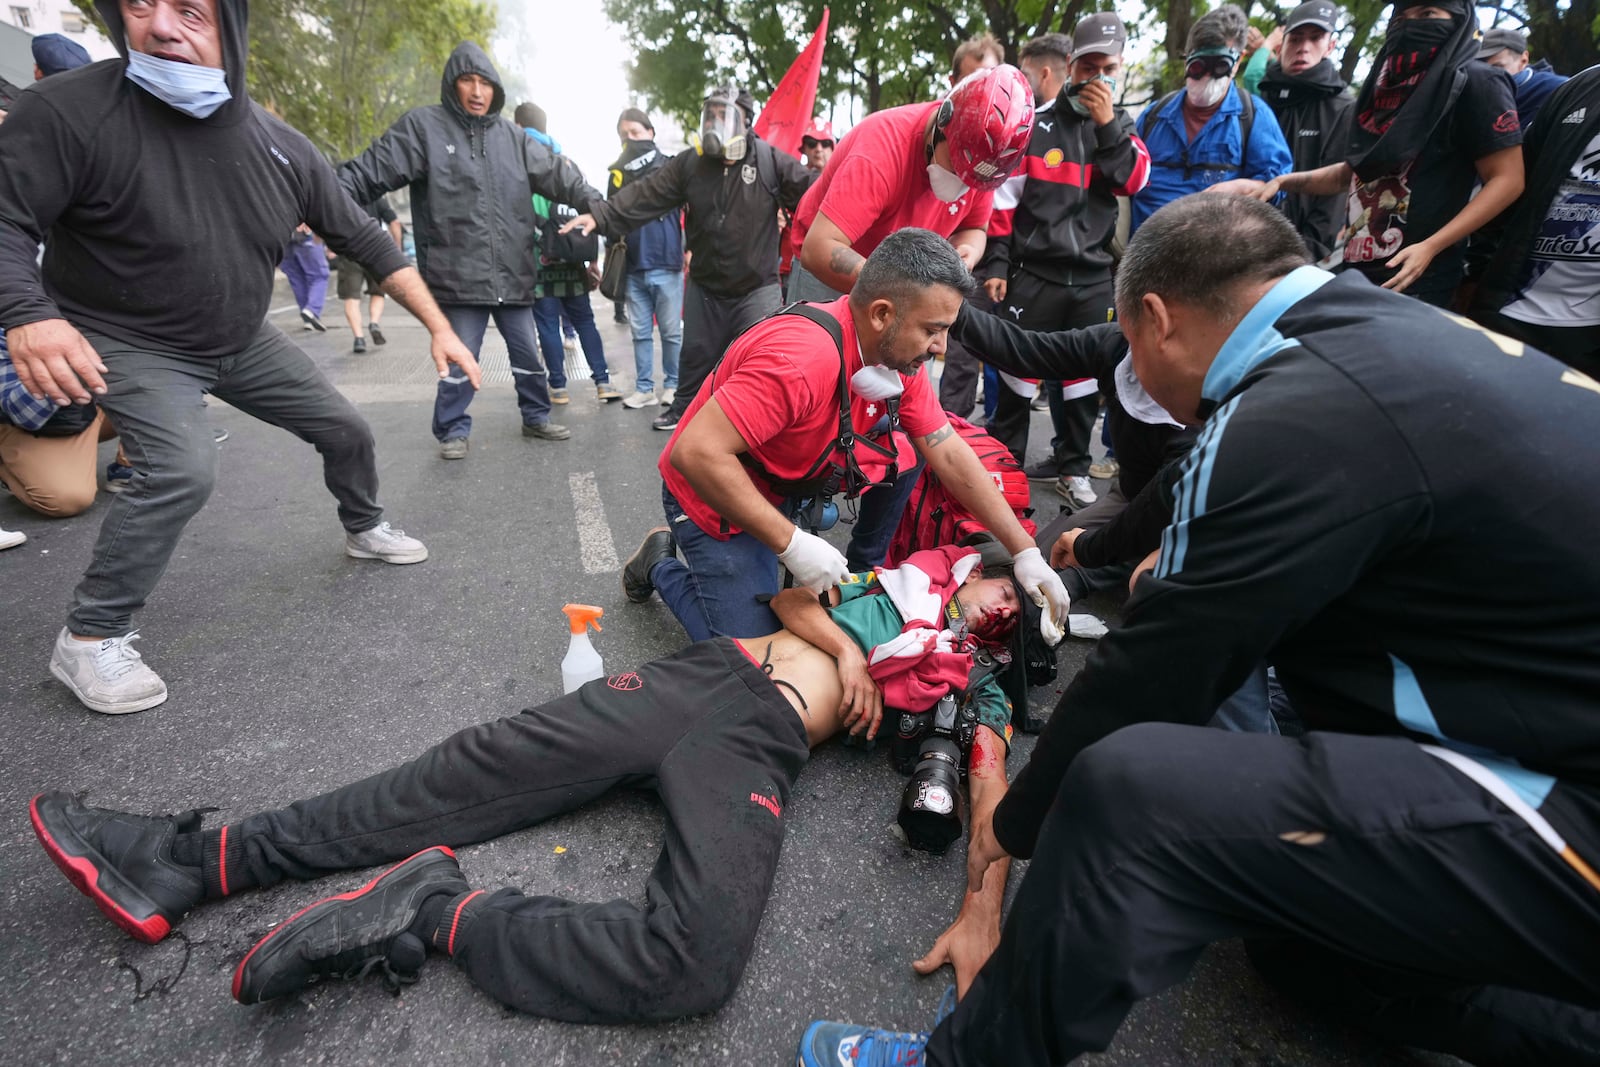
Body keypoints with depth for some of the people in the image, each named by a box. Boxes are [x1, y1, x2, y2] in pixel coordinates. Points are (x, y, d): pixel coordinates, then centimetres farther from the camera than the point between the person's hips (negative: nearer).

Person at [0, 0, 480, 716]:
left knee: (346, 429, 8)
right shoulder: (67, 112, -22)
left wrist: (440, 328, -8)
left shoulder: (282, 147, -9)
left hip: (242, 342, 5)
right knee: (182, 469, -26)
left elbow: (367, 241, -4)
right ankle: (89, 638, -7)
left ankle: (365, 529, 38)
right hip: (129, 343, -5)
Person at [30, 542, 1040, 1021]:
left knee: (696, 964, -30)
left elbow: (994, 796, 5)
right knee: (478, 767, -7)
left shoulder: (974, 689, 18)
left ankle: (437, 910, -16)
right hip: (704, 672, 3)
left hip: (758, 745, -2)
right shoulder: (913, 568, 25)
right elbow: (791, 591, 19)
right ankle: (194, 863, 3)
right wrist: (841, 646, 3)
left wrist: (982, 911, -13)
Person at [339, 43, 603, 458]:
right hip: (459, 276, -3)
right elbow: (369, 172, -5)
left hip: (513, 273, 4)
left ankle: (536, 418, 32)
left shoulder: (511, 135, 11)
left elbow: (555, 171, 9)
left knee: (528, 354, 13)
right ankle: (454, 430, 20)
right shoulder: (423, 126, 0)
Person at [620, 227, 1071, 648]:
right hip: (713, 496, -7)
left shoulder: (899, 355, -9)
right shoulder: (804, 356, -36)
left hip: (791, 490, 7)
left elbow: (951, 456, -4)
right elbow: (695, 453, -37)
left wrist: (1025, 552, -6)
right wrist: (792, 543, -34)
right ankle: (662, 565, 15)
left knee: (904, 455, -7)